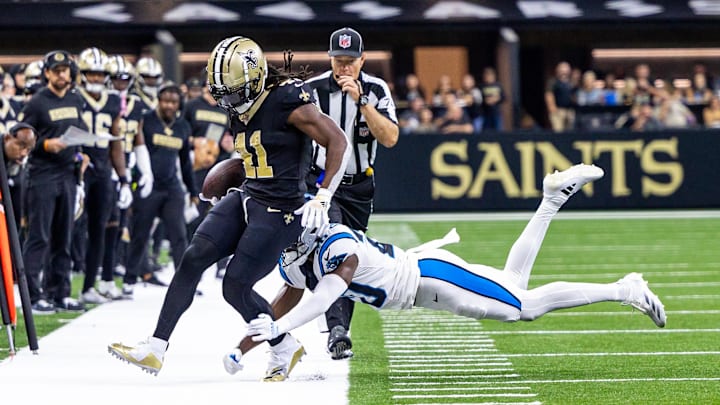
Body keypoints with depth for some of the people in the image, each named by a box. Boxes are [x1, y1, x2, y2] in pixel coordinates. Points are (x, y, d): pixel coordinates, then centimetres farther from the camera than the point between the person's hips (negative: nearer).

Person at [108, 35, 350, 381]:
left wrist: (322, 198, -17)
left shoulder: (288, 101, -18)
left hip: (280, 210, -8)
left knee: (235, 287, -8)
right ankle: (155, 349, -5)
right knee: (193, 258, -6)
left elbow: (338, 142, -16)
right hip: (247, 198, 8)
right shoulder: (240, 109, 7)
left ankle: (285, 348, 16)